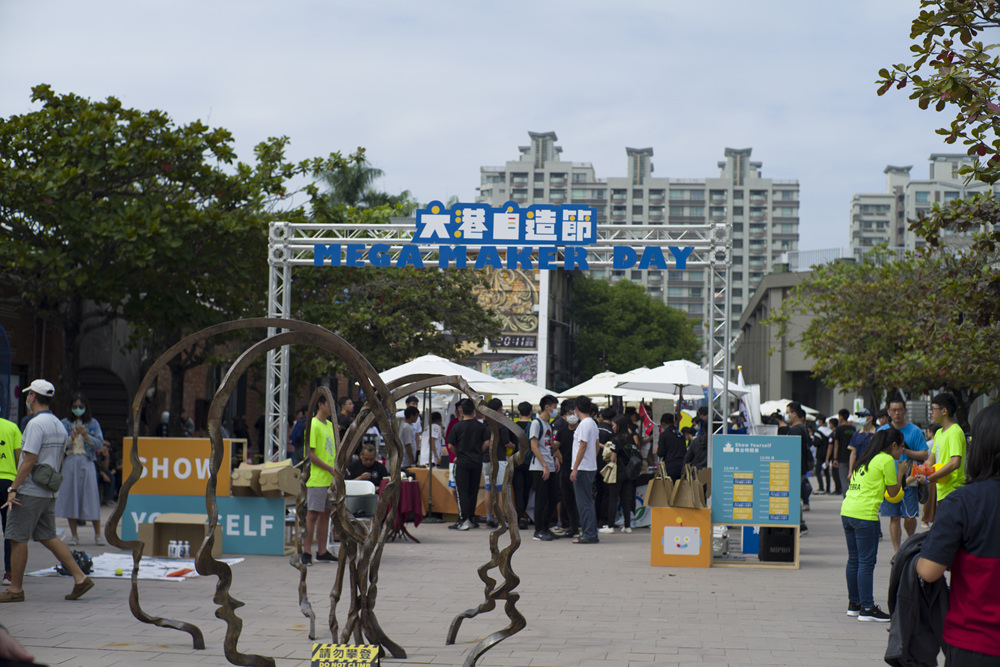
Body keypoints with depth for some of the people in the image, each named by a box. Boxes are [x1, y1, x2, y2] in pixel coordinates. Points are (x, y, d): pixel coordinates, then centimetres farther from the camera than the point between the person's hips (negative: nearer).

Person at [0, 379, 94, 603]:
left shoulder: (36, 424, -14)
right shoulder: (59, 425, 13)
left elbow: (29, 460, -20)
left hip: (29, 491, -9)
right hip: (48, 493, 9)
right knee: (48, 537, 12)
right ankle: (80, 578, 4)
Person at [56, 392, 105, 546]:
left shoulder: (93, 423, 9)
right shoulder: (65, 423, 10)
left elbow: (100, 444, 1)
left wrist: (87, 436, -14)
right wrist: (71, 437, -17)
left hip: (87, 462, -1)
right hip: (70, 462, 1)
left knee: (92, 497, -5)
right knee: (70, 496, 0)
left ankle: (98, 535, 1)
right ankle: (73, 535, 8)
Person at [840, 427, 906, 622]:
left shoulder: (865, 459, 20)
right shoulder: (886, 460, -4)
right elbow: (893, 491, 0)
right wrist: (900, 473, 15)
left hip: (847, 511, 8)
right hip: (864, 514, -8)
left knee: (854, 560, 14)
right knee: (866, 562, -5)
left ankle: (853, 604, 21)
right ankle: (867, 608, -3)